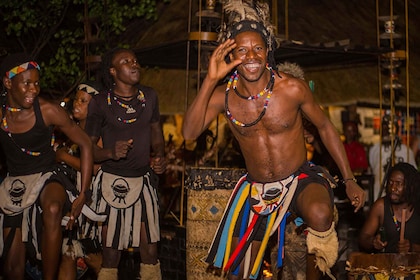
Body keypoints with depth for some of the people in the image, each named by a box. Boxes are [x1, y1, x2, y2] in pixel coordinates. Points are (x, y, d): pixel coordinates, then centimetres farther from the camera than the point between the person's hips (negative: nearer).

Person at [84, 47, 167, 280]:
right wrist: (110, 153, -22)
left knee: (150, 252, 3)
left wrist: (160, 156, 2)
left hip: (144, 180, 4)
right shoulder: (100, 103, -7)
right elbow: (88, 147, -3)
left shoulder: (149, 96, 6)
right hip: (113, 181, -3)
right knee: (111, 254, 1)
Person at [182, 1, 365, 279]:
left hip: (300, 179, -3)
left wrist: (350, 180, 0)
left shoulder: (293, 88, -16)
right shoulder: (223, 95, -10)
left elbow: (325, 127, -2)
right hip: (256, 190, 3)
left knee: (320, 214, -38)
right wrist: (210, 81, -30)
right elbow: (189, 133, -23)